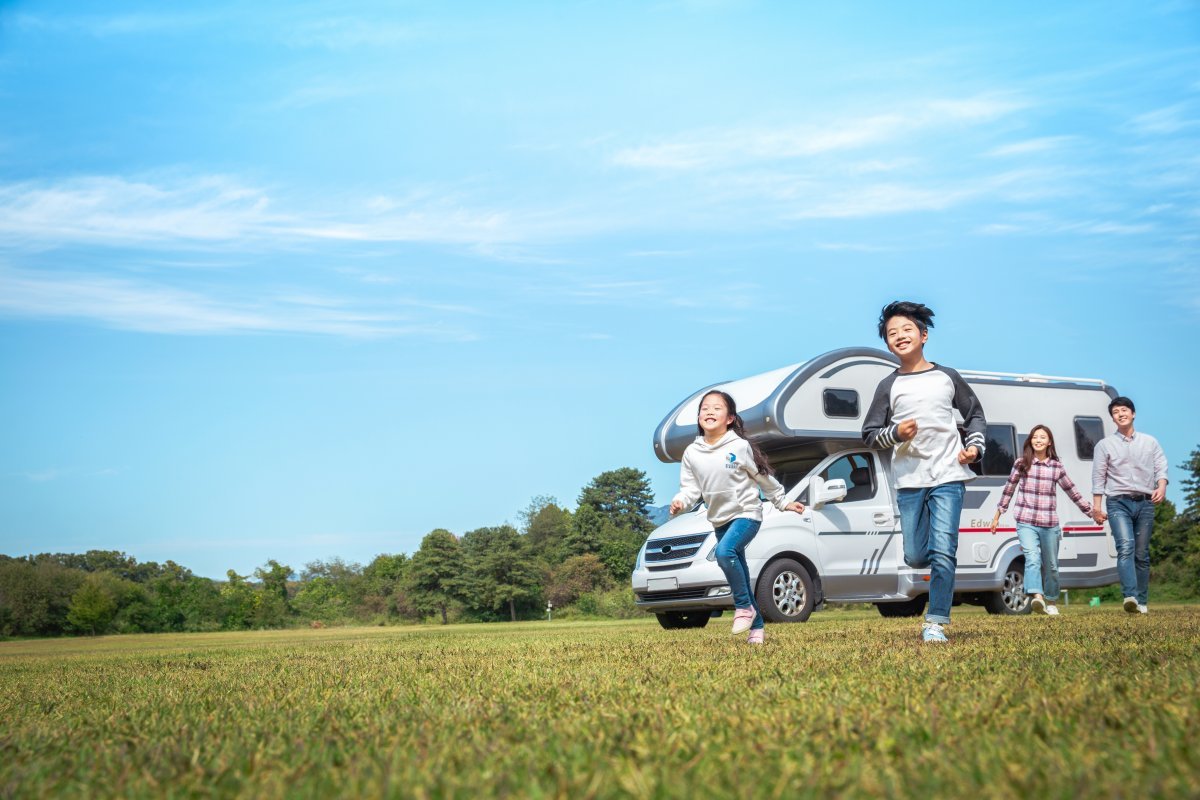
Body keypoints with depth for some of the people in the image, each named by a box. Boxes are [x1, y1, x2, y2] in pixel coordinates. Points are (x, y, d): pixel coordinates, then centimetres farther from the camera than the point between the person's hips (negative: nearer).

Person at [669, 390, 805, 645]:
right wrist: (680, 502, -22)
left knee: (724, 551, -31)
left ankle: (744, 606, -14)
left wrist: (783, 503, 8)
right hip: (720, 519, 5)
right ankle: (756, 625, 22)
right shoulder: (692, 453, -1)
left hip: (747, 513, -5)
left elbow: (764, 478, 0)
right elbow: (690, 488, -1)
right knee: (740, 577, 9)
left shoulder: (740, 447, -11)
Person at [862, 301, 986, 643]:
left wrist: (975, 446, 3)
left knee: (943, 553, -12)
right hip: (909, 480, 1)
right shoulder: (888, 386, 7)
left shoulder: (947, 377, 9)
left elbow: (975, 415, 20)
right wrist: (895, 433, -11)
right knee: (916, 558, 1)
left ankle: (935, 624, -8)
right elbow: (869, 434, 8)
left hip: (948, 476, -1)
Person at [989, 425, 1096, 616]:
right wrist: (998, 515, 15)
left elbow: (1072, 492, 14)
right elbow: (1009, 489, 12)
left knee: (1051, 565, 10)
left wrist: (1091, 512, 17)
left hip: (1050, 524, 2)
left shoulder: (1057, 467, 5)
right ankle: (1037, 596, -36)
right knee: (1032, 558, -22)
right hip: (1026, 522, -2)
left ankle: (1050, 601, 27)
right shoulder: (1021, 464, 3)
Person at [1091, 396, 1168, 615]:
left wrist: (1161, 487, -12)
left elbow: (1161, 467, 8)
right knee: (1126, 547, -21)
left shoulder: (1150, 442, 16)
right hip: (1118, 502, -2)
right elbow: (1098, 477, 8)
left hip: (1145, 503, 2)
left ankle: (1142, 602, 10)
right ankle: (1130, 596, -33)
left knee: (1142, 554, 4)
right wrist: (1097, 507, 0)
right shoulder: (1104, 445, 11)